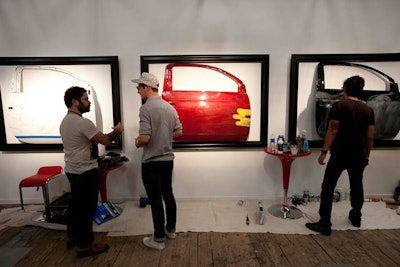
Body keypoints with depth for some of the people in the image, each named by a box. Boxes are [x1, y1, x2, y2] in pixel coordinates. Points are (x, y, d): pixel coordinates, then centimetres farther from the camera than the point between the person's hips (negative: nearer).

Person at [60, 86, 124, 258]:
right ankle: (84, 246, 13)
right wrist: (117, 130, -2)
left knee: (76, 205, 21)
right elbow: (105, 140, -19)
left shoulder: (65, 121, 10)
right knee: (86, 208, 1)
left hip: (72, 170, 10)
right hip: (86, 172, -10)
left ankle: (72, 237, 36)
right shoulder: (83, 122, -22)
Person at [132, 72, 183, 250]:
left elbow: (145, 138, -24)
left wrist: (137, 143, -2)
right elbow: (178, 132, 11)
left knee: (156, 200, 4)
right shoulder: (170, 107, 5)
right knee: (168, 194, 19)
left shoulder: (146, 108, -18)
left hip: (151, 162, -7)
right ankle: (170, 229, 35)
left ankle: (159, 239, 18)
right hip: (168, 160, 8)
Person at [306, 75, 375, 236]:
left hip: (340, 155, -5)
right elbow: (370, 137, 7)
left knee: (328, 188, 0)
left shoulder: (339, 106, -10)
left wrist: (324, 152, -11)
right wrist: (366, 155, 18)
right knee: (357, 187, 21)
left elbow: (332, 131, -16)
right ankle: (356, 217, 38)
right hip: (359, 156, 6)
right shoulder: (368, 110, 5)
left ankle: (324, 224, 1)